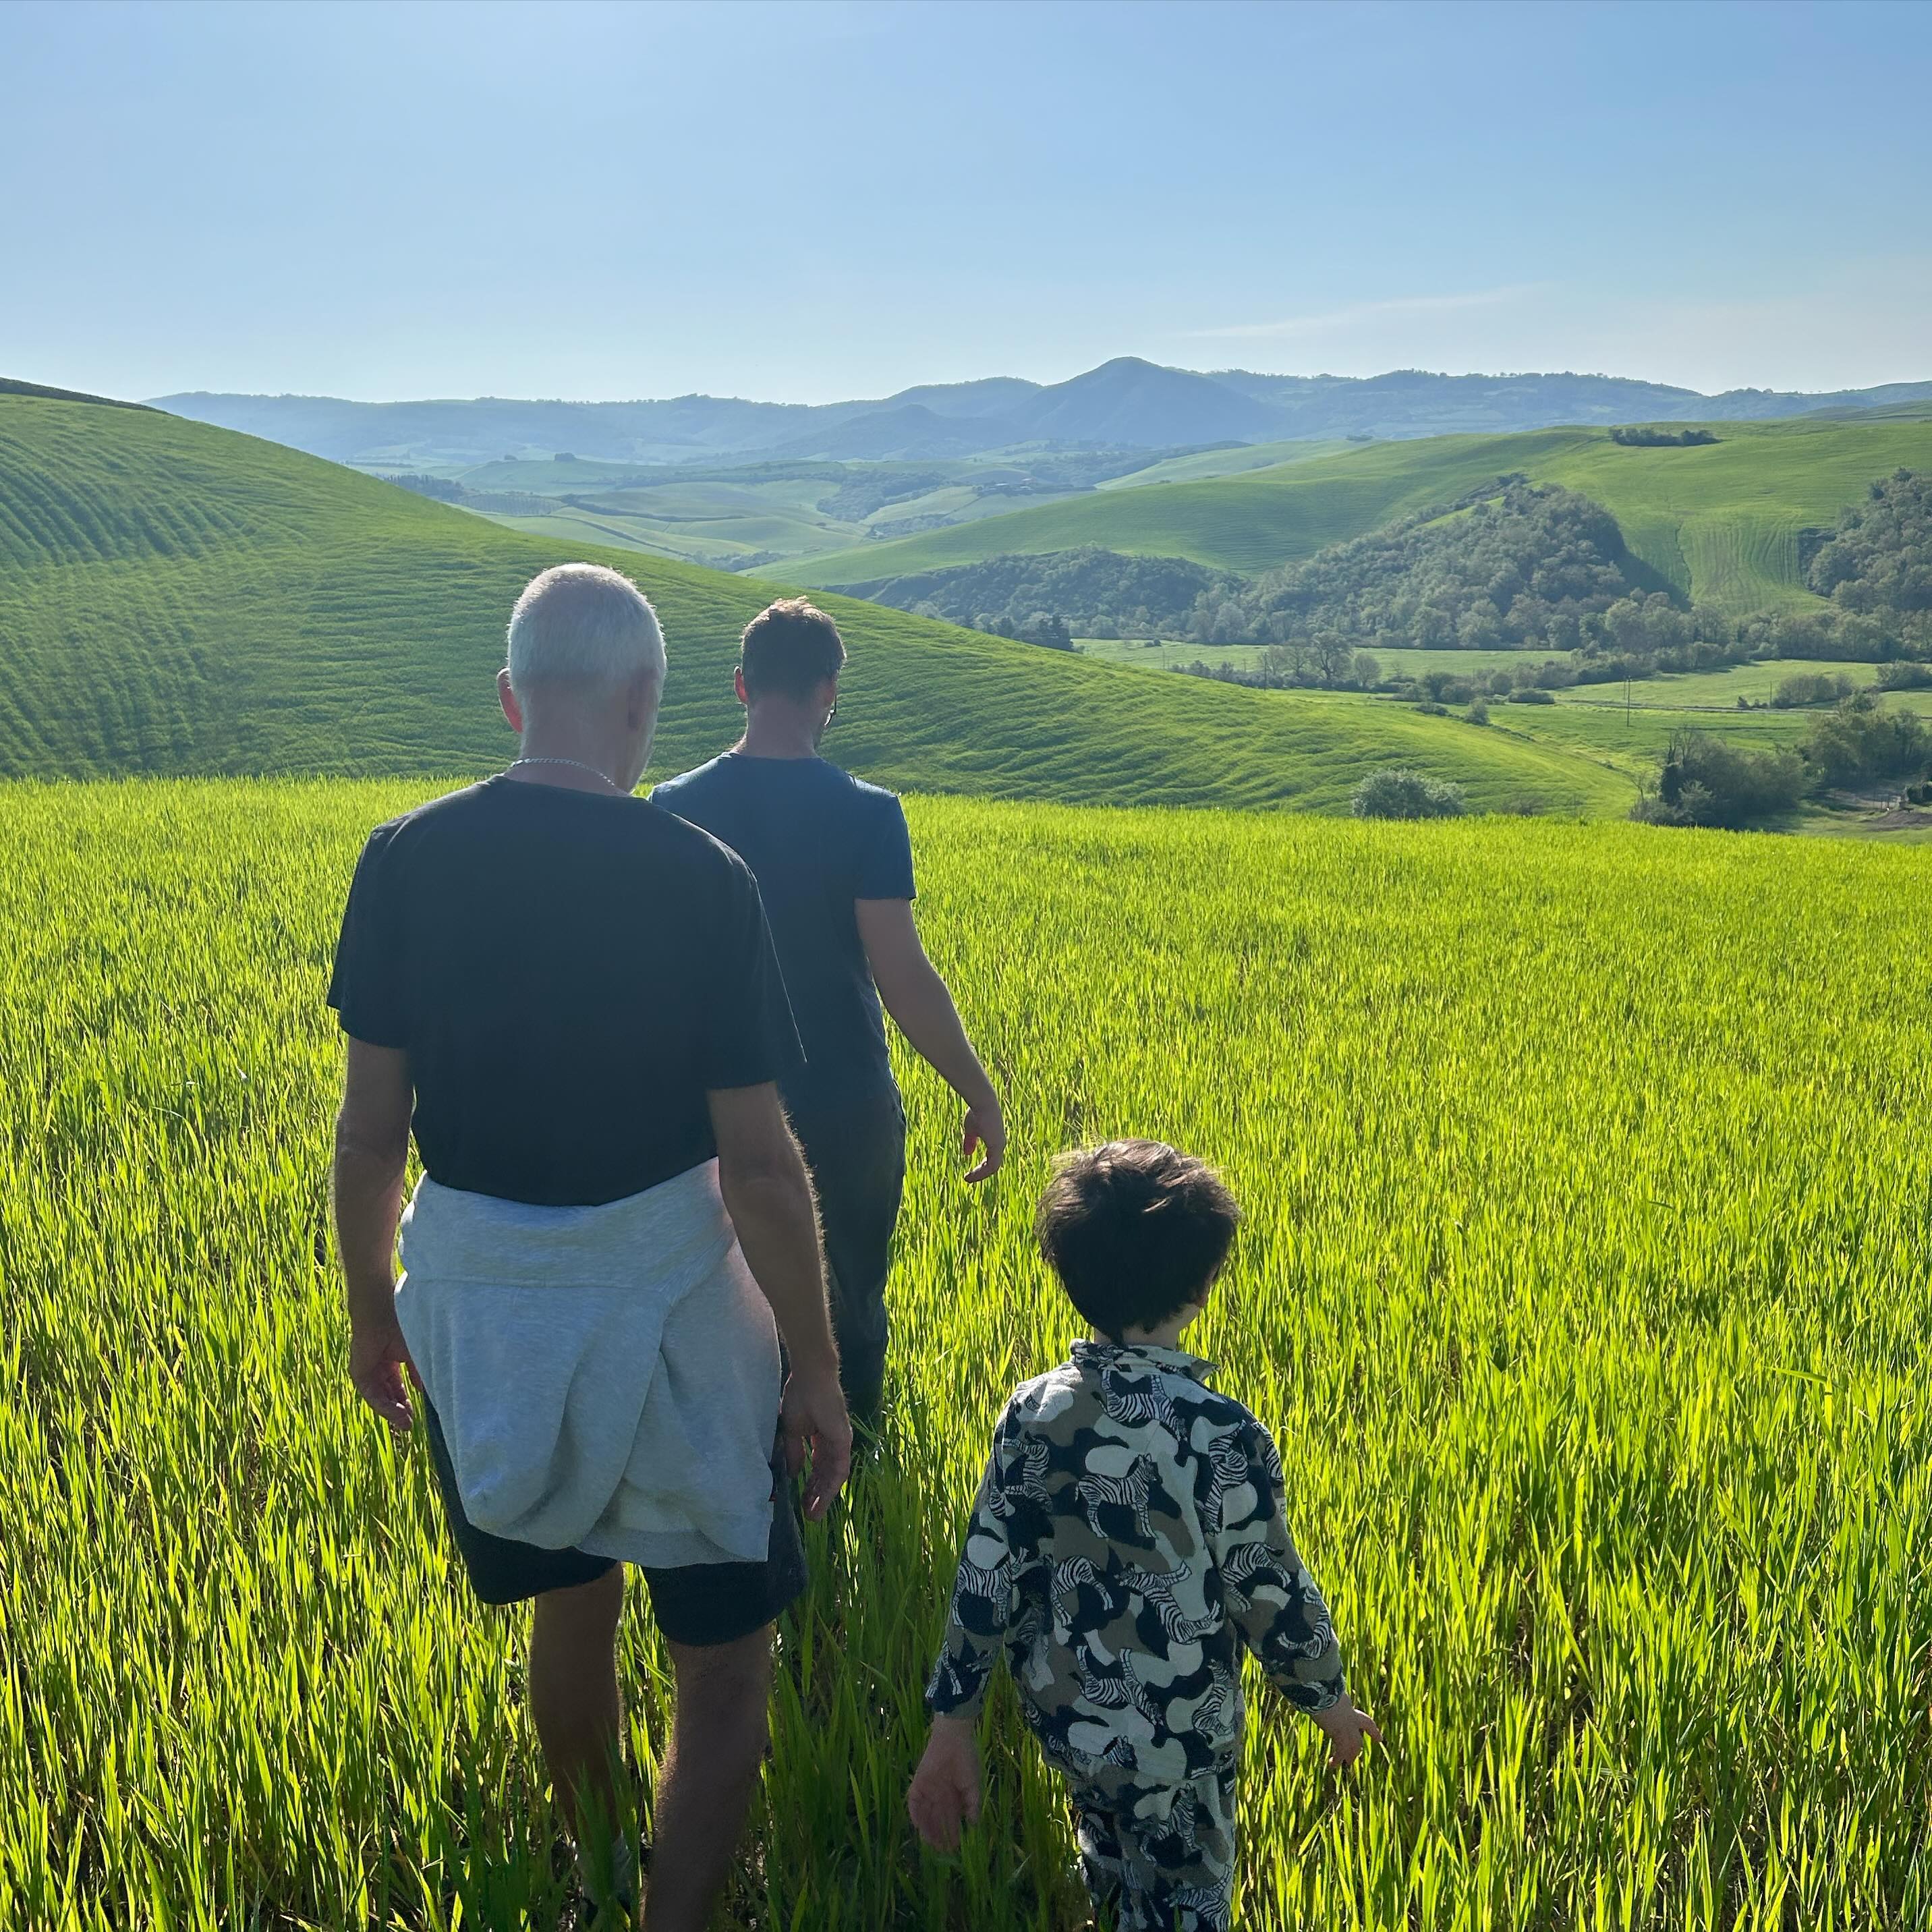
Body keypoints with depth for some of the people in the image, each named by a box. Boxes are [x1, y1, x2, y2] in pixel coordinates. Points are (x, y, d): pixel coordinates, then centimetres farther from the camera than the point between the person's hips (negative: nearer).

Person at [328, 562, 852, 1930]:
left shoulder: (406, 860, -6)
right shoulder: (699, 880, -16)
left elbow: (371, 1127, -2)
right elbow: (758, 1164, -14)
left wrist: (372, 1309, 14)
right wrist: (818, 1372, -3)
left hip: (478, 1311, 5)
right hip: (659, 1307, -4)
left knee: (572, 1598, 27)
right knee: (726, 1660, 13)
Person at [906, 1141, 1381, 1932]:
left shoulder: (1032, 1414, -14)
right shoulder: (1224, 1438, -26)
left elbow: (986, 1577, -9)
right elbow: (1270, 1593, -16)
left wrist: (952, 1724, 0)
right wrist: (1327, 1697, 2)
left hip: (1060, 1712, 4)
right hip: (1174, 1742, -4)